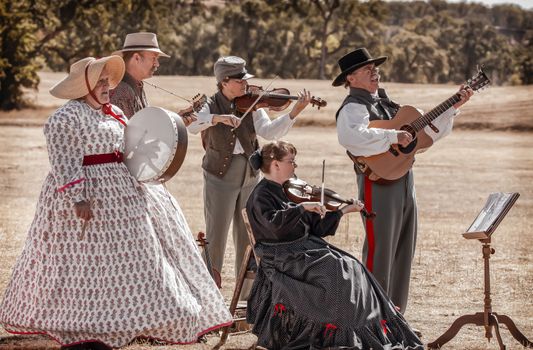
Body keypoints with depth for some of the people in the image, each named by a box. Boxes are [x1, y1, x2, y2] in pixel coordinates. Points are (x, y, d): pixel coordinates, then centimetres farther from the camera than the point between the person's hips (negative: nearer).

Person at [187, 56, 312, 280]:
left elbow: (269, 132, -12)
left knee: (247, 236, 12)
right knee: (215, 238, -1)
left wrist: (295, 112, -26)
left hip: (249, 178, 4)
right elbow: (190, 125, -26)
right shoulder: (210, 106, -7)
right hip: (220, 178, -4)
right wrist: (218, 118, -41)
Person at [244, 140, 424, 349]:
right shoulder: (261, 196, -9)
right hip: (282, 259, -8)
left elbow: (316, 227, 14)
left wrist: (343, 211, 8)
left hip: (305, 249, 8)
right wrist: (302, 207, -30)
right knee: (334, 272, -24)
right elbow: (274, 225, -30)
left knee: (351, 269, -10)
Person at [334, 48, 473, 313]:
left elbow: (427, 130, 23)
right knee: (380, 252, -6)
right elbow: (350, 136, -33)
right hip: (379, 181, -9)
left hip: (404, 182, 9)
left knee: (403, 252, 13)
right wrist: (392, 136, -30)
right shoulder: (353, 107, -9)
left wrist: (453, 107, 15)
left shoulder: (385, 104, 18)